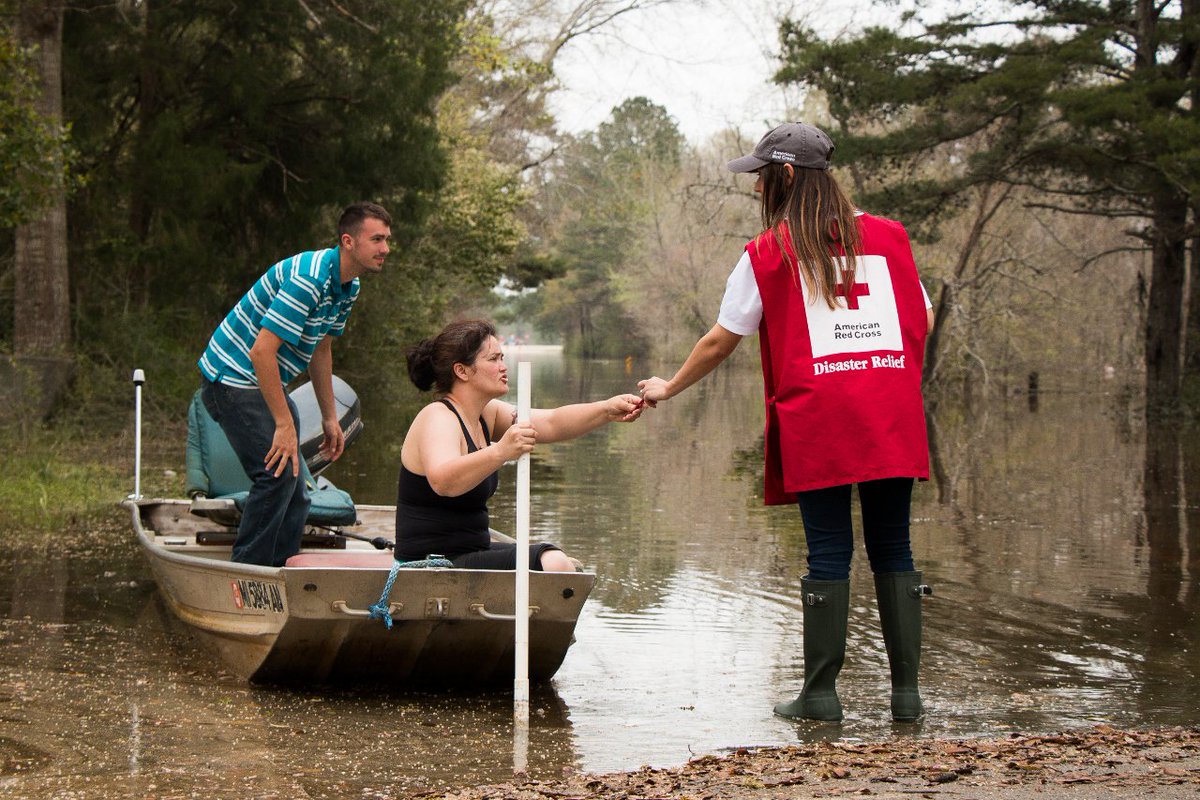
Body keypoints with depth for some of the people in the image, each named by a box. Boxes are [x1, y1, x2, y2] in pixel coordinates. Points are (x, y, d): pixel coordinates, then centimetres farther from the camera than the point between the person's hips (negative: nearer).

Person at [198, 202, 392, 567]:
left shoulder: (347, 287, 5)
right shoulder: (308, 279, -27)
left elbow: (320, 350, 18)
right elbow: (261, 352, -31)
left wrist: (330, 418, 16)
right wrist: (285, 425, -29)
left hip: (264, 381, 10)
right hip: (232, 377, -10)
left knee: (293, 489, 9)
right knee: (278, 472, -18)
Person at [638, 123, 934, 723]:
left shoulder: (768, 252, 3)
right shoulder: (887, 235, 13)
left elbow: (720, 341, 7)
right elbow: (923, 320, 15)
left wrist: (668, 388, 22)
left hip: (816, 422, -3)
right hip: (892, 422, 3)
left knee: (828, 552, 0)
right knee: (892, 549, 7)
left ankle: (821, 692, 2)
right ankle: (906, 689, 5)